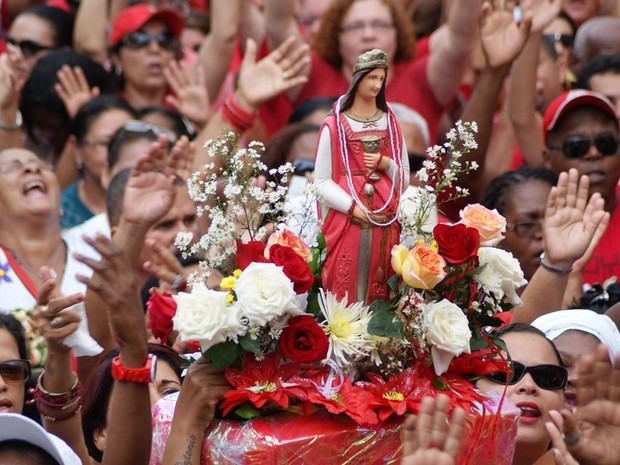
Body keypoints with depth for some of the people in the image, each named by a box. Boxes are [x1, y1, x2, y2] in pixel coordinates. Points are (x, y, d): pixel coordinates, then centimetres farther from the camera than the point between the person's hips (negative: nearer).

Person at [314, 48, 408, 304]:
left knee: (381, 295, 1)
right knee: (344, 292, -7)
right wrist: (352, 206, -16)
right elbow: (322, 181, -3)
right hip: (346, 221, -3)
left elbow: (405, 178, 15)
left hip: (385, 223, 3)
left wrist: (385, 164, -4)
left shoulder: (390, 124, 12)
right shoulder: (334, 126, 0)